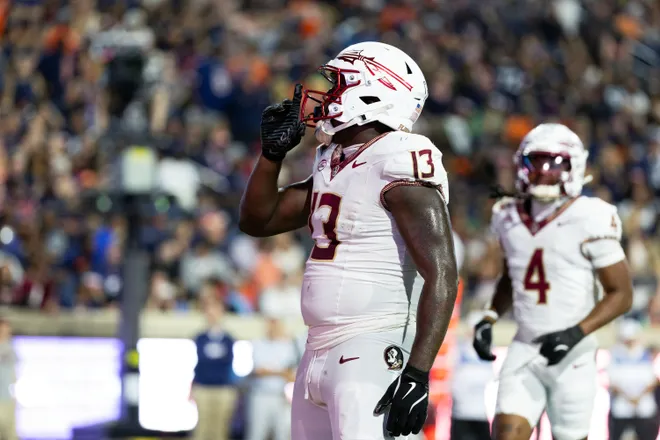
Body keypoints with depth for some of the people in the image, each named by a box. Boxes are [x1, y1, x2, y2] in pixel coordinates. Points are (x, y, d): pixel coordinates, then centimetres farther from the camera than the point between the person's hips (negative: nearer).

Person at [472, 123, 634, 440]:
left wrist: (576, 333, -19)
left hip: (571, 355, -4)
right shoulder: (510, 218, 5)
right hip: (524, 350, 4)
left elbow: (622, 294, -8)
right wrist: (489, 319, 7)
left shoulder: (589, 221, -11)